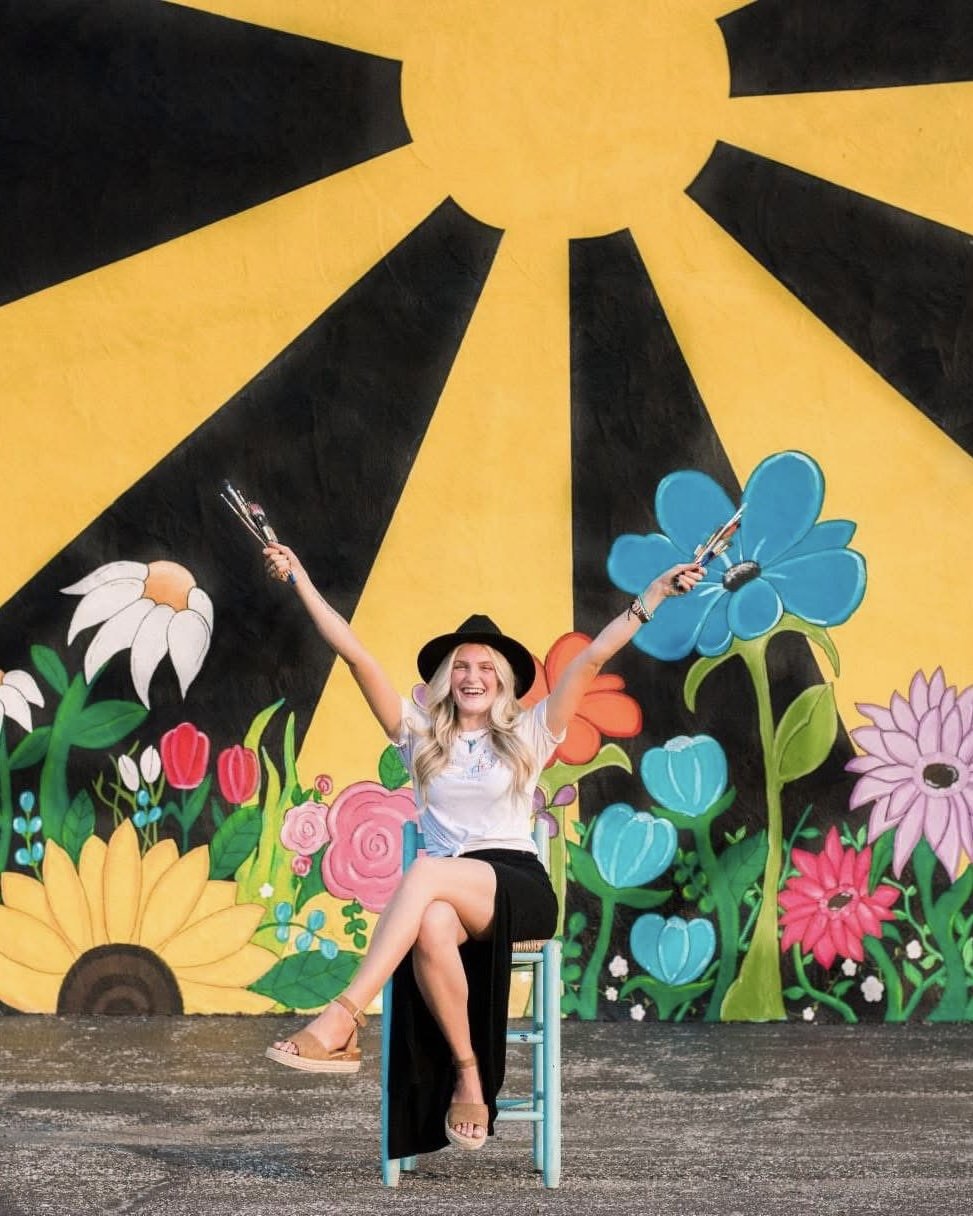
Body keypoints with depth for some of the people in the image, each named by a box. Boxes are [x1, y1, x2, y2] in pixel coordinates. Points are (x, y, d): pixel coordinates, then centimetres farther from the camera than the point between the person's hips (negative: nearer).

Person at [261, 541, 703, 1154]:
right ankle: (468, 1073, -23)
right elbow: (355, 653, 12)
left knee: (428, 873, -35)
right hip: (446, 894, 2)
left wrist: (655, 594, 2)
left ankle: (343, 1022, -42)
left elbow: (591, 659, 7)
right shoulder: (421, 735, 17)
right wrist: (299, 579, 9)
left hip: (521, 887, -1)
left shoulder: (529, 734, 14)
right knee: (431, 928, -38)